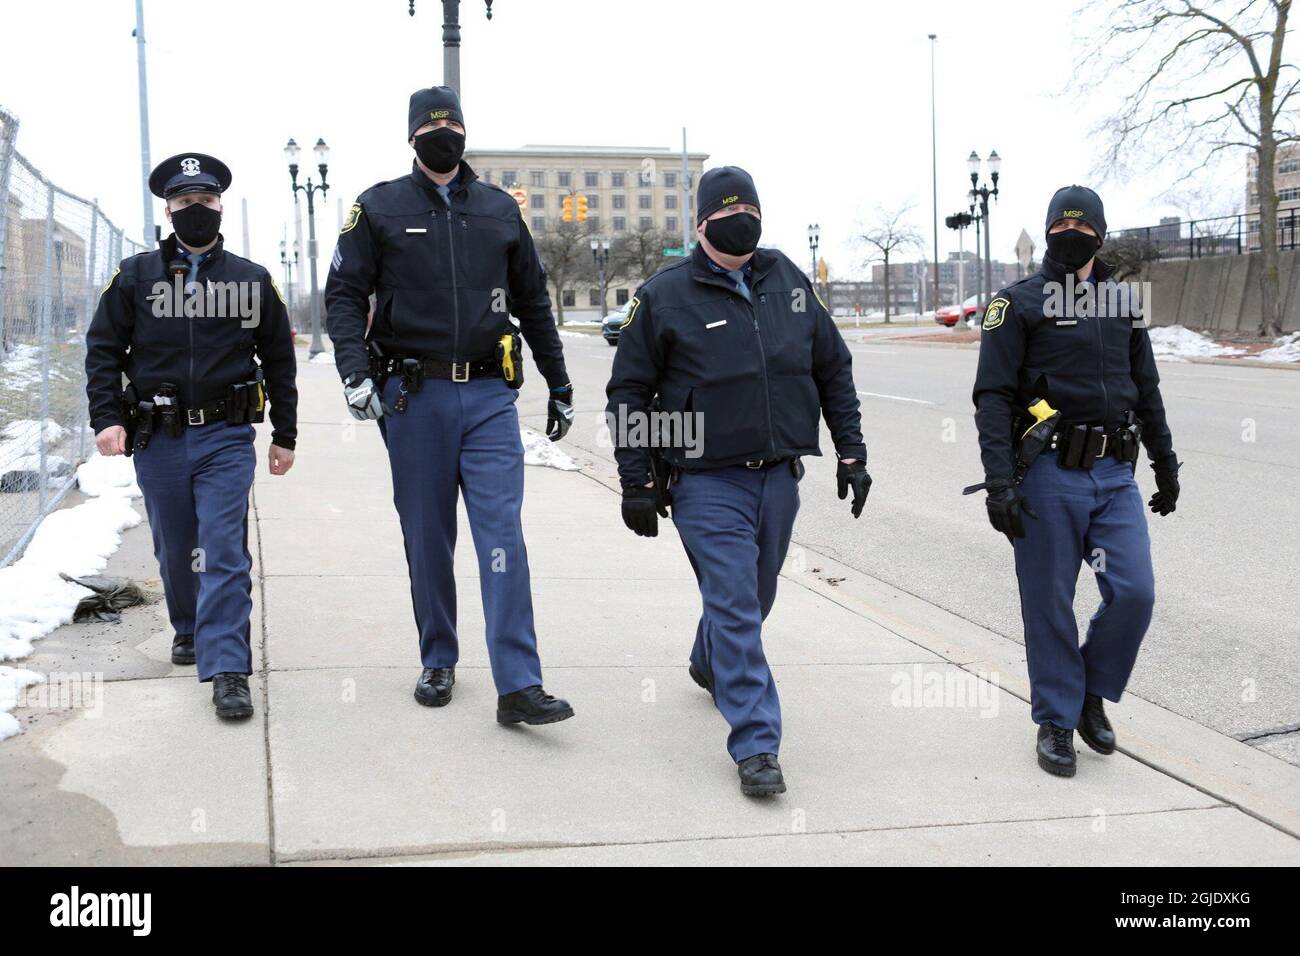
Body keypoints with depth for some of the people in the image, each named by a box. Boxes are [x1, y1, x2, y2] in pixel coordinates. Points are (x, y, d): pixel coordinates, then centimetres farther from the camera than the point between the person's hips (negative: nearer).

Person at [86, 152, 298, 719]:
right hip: (157, 439, 1)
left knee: (225, 553, -10)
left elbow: (279, 360, 12)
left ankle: (228, 671, -11)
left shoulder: (252, 281, 7)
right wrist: (107, 418, -8)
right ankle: (188, 629, 40)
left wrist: (284, 435, 10)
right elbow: (103, 349, 5)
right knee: (175, 550, 14)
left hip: (226, 439, -1)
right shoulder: (136, 276, 5)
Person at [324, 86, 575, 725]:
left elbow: (533, 302, 19)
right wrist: (355, 370, -15)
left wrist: (560, 386, 19)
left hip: (489, 395, 1)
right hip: (415, 396, -1)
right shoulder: (379, 209, 5)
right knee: (427, 539, 8)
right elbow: (344, 294, 1)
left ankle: (519, 687, -10)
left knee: (502, 535, -8)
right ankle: (438, 663, 25)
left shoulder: (500, 210, 13)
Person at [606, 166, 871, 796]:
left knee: (752, 596, 20)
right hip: (706, 481, -5)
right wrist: (637, 483, -5)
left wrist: (851, 453, 11)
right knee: (734, 606, -10)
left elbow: (834, 371, 16)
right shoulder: (665, 295, -5)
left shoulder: (788, 283, 7)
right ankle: (756, 745, -6)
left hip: (778, 476, 5)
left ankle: (710, 666, 49)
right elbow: (629, 393, -1)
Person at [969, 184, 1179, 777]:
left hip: (1115, 474, 4)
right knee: (1050, 604, 2)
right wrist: (999, 482, -16)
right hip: (1049, 476, -4)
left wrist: (1165, 463, 23)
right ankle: (1056, 722, 17)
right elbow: (993, 396, -8)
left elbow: (1147, 391, 23)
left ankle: (1092, 695, 19)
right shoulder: (1020, 303, -1)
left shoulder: (1123, 305, 15)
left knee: (1134, 591, -5)